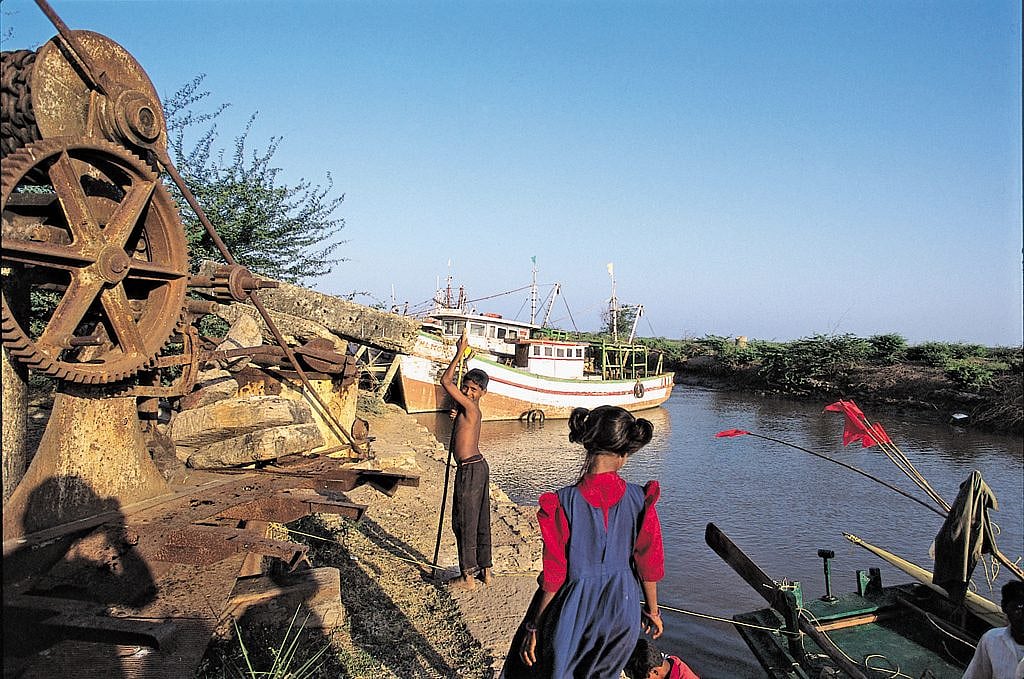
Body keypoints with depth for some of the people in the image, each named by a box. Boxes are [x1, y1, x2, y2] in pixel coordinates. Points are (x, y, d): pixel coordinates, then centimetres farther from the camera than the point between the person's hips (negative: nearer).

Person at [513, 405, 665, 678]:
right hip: (623, 612, 3)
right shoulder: (640, 500, -14)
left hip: (573, 613, -3)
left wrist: (533, 627, -2)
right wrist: (652, 610, 15)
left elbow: (553, 577, -15)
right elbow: (648, 564, -2)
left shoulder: (563, 503, -21)